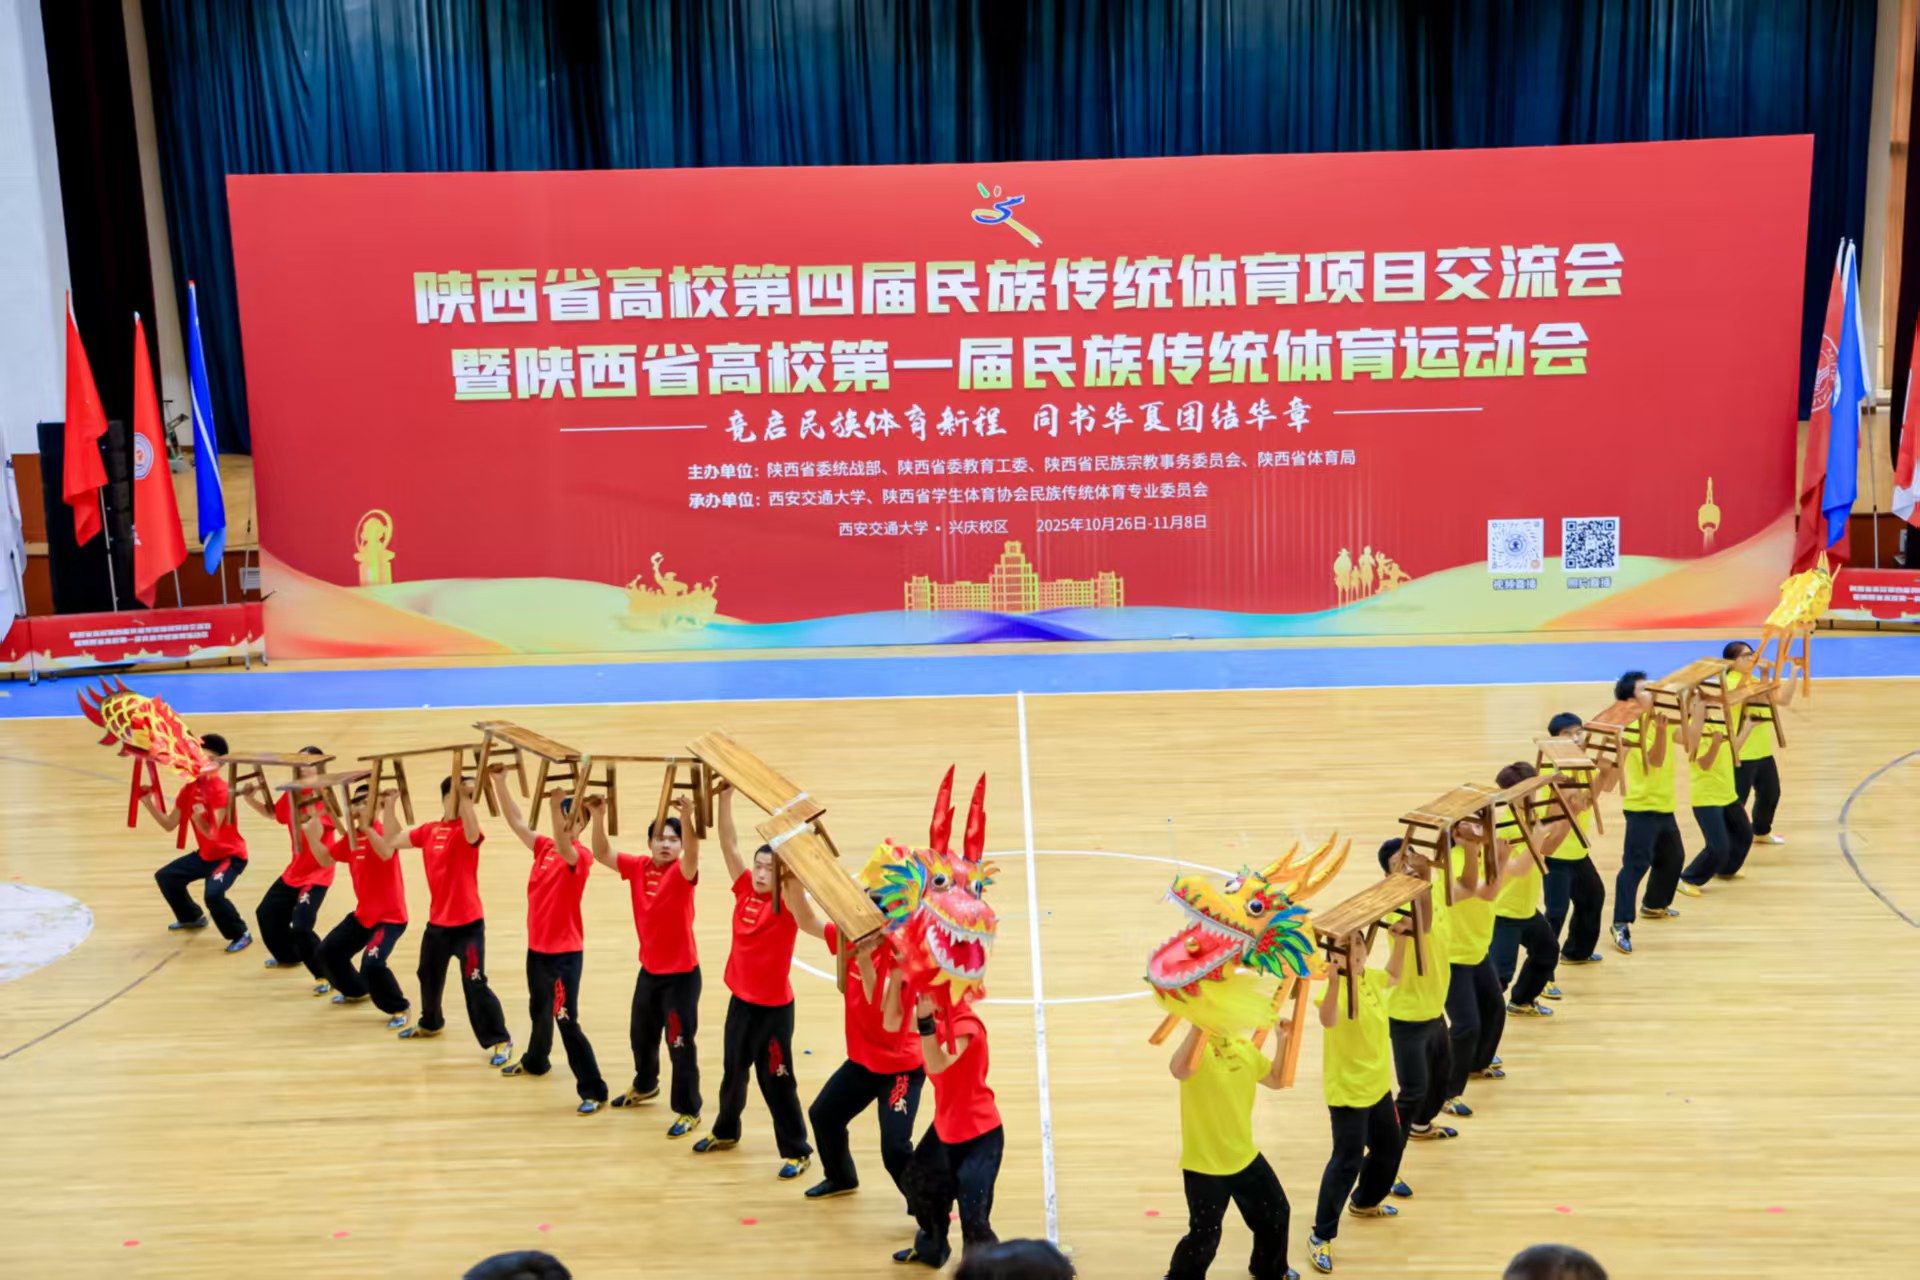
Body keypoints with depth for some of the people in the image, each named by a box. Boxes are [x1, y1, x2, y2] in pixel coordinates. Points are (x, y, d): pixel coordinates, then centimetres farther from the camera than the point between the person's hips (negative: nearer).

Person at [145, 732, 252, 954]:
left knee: (213, 894, -29)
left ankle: (241, 935, -8)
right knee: (165, 876, 16)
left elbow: (213, 833, -28)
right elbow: (169, 825, 2)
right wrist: (148, 803, -7)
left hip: (230, 855, -9)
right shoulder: (189, 788, -1)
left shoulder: (222, 791, -24)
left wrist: (199, 818, -47)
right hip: (205, 854, 9)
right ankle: (192, 917, 37)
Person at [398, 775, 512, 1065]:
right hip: (437, 922, 7)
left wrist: (466, 798, -42)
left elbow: (472, 834, -38)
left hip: (467, 923, -7)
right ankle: (430, 1024, 49)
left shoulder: (467, 831, -14)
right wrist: (389, 803, 2)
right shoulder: (429, 830, 4)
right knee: (429, 975, 24)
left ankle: (501, 1041, 0)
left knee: (474, 983, -10)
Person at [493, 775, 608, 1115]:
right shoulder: (543, 847, 3)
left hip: (564, 953, -7)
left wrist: (555, 805, -50)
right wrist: (498, 783, -8)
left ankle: (594, 1091, -1)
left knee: (567, 1021, -7)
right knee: (538, 1010, 27)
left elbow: (563, 846, -37)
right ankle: (535, 1061, 52)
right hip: (537, 948, 7)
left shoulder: (581, 856, -17)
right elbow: (516, 823, 0)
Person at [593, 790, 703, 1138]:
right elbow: (601, 854, -8)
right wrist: (598, 817, -23)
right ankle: (645, 1086, 50)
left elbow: (692, 855, -38)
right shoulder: (638, 867, -2)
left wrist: (687, 819, -55)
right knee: (641, 1034, 24)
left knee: (680, 1043, -1)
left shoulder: (682, 873, -16)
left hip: (681, 973, -6)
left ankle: (688, 1111, 12)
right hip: (649, 970, 6)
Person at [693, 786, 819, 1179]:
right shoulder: (744, 890, -2)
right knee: (732, 1071, 22)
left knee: (776, 1080, 3)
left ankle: (798, 1151, 17)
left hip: (774, 1007, -6)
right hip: (740, 1000, 6)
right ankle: (725, 1131, 44)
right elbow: (728, 843, -4)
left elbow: (794, 876, -37)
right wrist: (726, 797, -12)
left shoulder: (786, 904, -15)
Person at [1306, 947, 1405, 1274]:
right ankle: (1320, 1236, 5)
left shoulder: (1370, 977, -2)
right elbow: (1328, 1020, -48)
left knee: (1390, 1145, 24)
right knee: (1347, 1161, -6)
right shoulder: (1335, 988, -27)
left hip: (1377, 1084, 9)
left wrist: (1401, 939, 12)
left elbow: (1393, 977, 22)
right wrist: (1335, 980, -62)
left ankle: (1364, 1202, 49)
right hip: (1347, 1090, -9)